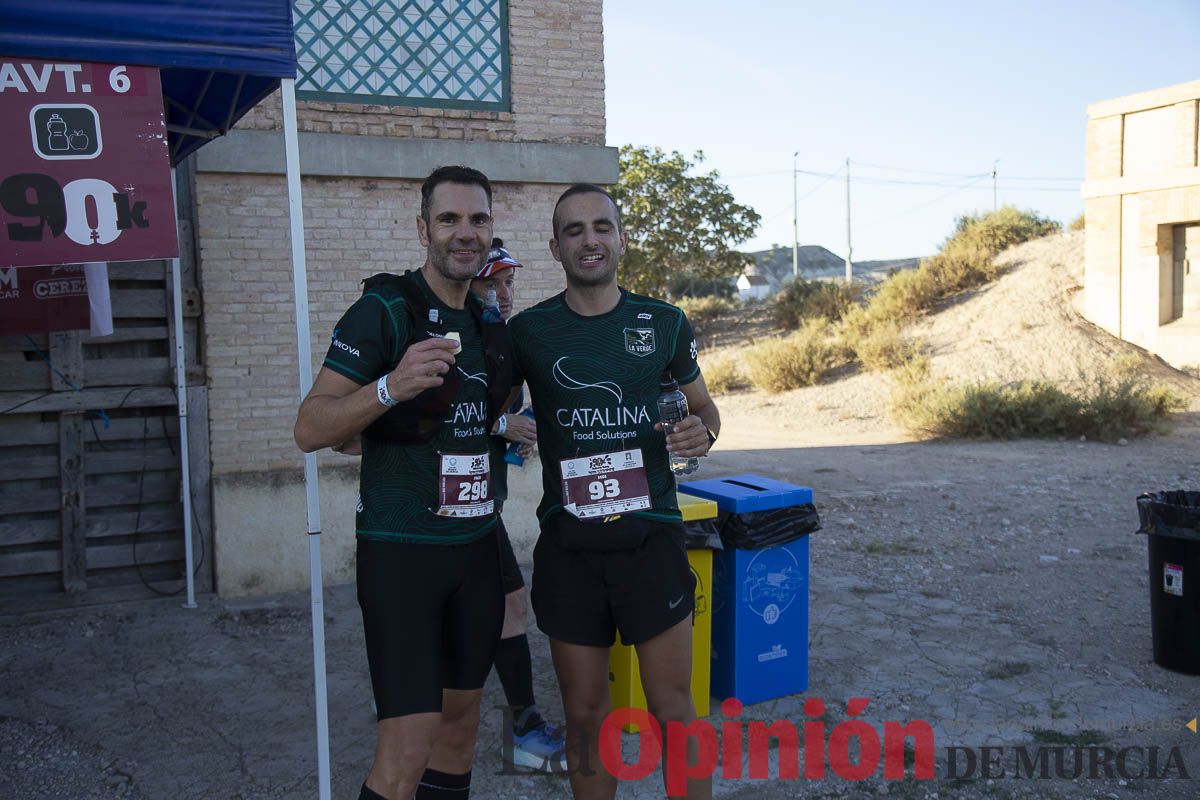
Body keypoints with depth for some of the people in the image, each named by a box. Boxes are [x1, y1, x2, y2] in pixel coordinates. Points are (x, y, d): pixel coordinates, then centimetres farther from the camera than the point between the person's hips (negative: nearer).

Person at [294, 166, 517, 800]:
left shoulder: (491, 324, 12)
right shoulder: (383, 310, -10)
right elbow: (311, 429, -18)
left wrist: (510, 428, 12)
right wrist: (391, 386, -31)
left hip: (476, 549, 7)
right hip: (402, 553, -7)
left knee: (460, 719, 15)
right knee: (409, 743, -10)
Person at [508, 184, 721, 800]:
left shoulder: (664, 323, 3)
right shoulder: (528, 331, 1)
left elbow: (703, 406, 14)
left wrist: (702, 432, -7)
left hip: (650, 536, 0)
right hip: (569, 545, 0)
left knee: (673, 710, 5)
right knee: (585, 714, 10)